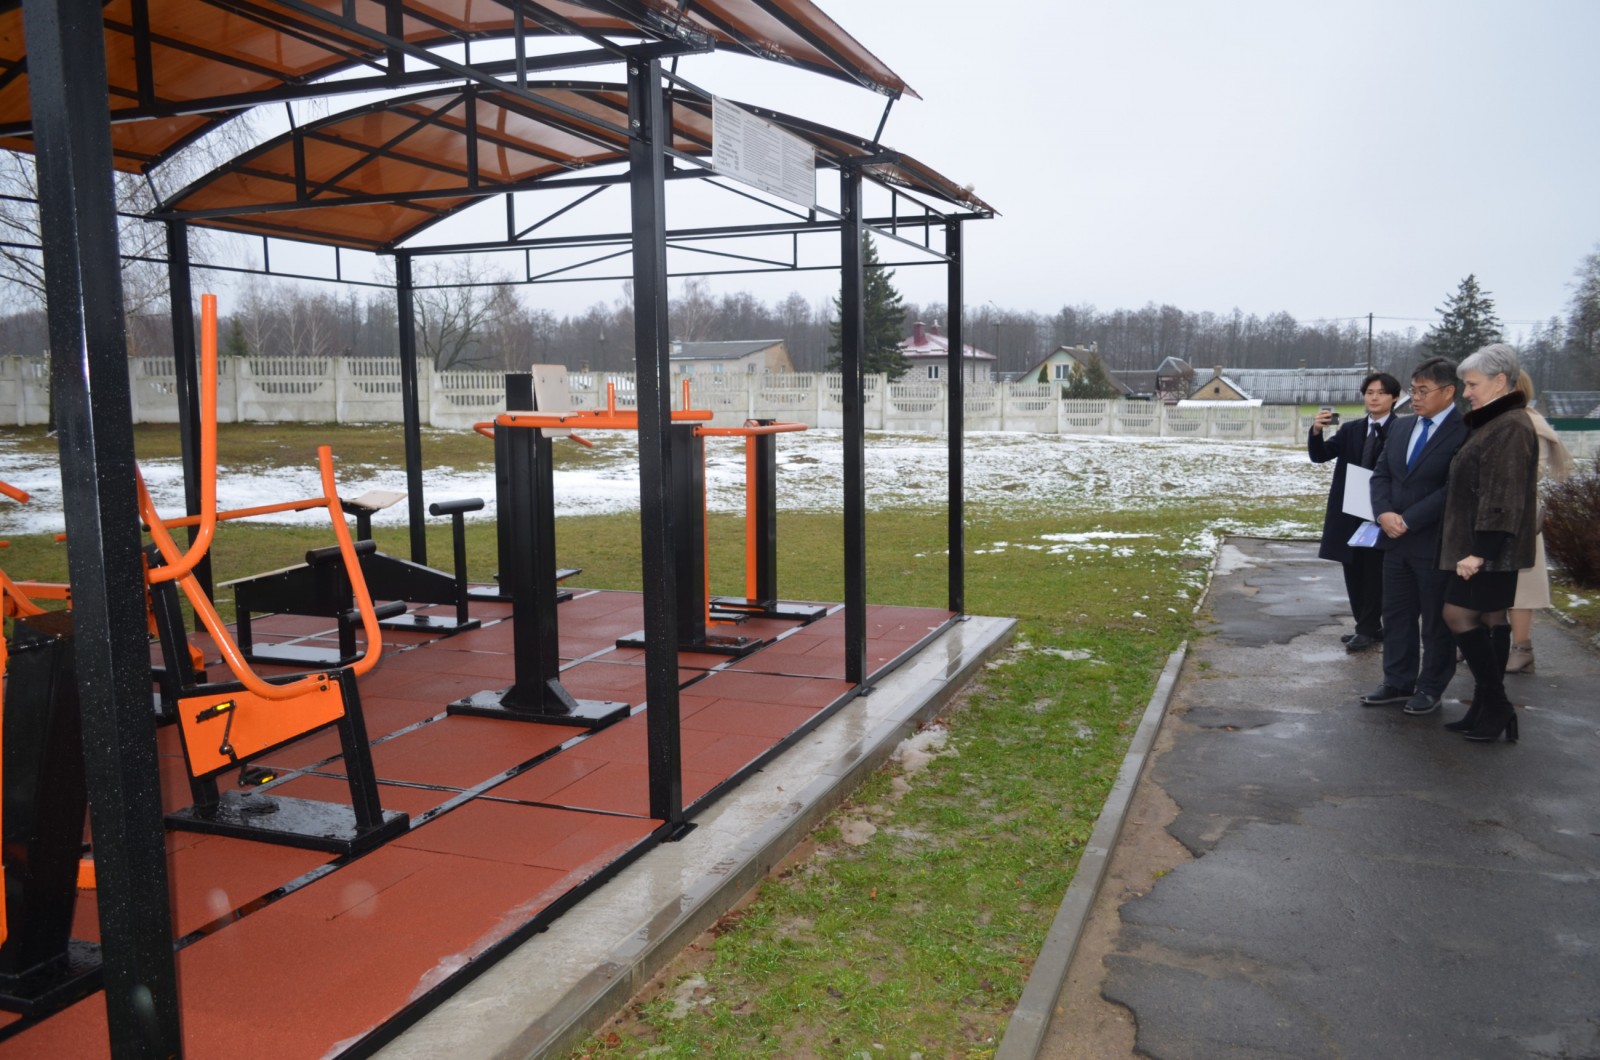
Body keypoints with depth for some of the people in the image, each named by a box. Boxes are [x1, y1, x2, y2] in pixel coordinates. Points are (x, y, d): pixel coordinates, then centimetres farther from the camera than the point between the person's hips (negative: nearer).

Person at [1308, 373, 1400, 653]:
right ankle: (1368, 626, 21)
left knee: (1374, 574, 2)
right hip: (1350, 512, 6)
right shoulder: (1351, 429, 9)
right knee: (1354, 572, 11)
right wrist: (1316, 431, -19)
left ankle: (1368, 630, 11)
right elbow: (1319, 456, -1)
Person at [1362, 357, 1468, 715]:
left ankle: (1430, 688, 18)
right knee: (1396, 615, 13)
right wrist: (1384, 513, -8)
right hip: (1395, 539, 7)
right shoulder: (1401, 426, 10)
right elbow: (1381, 475, 10)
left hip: (1436, 544, -7)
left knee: (1436, 620, 7)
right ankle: (1398, 682, 23)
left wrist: (1408, 520, -17)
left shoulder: (1465, 432, -13)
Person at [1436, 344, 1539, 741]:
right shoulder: (1493, 423, 15)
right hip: (1484, 546, 10)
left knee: (1458, 614, -8)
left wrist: (1480, 551, -25)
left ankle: (1494, 704, 0)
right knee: (1490, 619, 11)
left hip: (1489, 548, -10)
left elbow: (1503, 496, -23)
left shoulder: (1511, 427, -17)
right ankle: (1490, 708, 16)